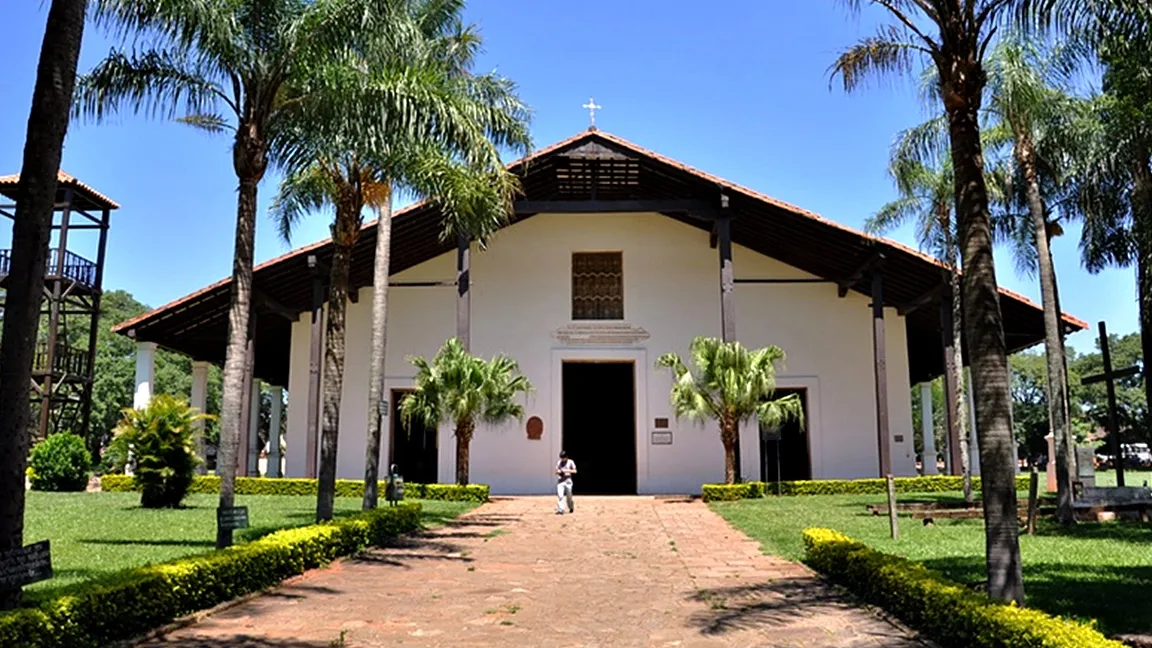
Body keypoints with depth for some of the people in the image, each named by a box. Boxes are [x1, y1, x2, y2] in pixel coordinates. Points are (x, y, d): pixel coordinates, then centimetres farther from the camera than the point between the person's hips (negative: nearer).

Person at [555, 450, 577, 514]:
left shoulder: (570, 462, -1)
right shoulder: (558, 462, 9)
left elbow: (574, 471, -4)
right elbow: (556, 472, 14)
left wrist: (566, 470, -17)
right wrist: (558, 471, -10)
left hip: (567, 481, -2)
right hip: (560, 481, 2)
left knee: (569, 496, 5)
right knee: (560, 495, -11)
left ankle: (571, 507, 31)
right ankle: (560, 510, -14)